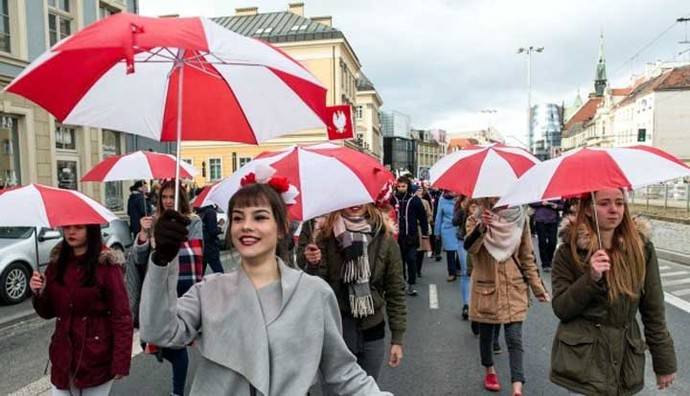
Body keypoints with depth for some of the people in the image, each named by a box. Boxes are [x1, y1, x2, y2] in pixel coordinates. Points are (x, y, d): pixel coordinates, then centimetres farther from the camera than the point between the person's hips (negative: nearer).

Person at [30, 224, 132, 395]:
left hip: (96, 358, -4)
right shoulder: (57, 261, 2)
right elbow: (48, 312, 9)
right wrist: (39, 293, -11)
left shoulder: (107, 265, -14)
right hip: (63, 357, 5)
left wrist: (120, 363, -17)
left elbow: (121, 317, -14)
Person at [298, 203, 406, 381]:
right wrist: (313, 265, -27)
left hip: (372, 331, 1)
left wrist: (397, 338, -2)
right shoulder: (327, 235, -6)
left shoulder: (384, 238, -6)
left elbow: (395, 290, -2)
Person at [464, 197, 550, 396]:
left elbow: (527, 257, 6)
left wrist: (538, 288, 2)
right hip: (486, 288, 0)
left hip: (514, 288, 0)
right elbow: (470, 247, -25)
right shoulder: (475, 219, -5)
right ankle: (490, 370, 38)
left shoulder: (520, 219, 0)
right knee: (486, 335, 14)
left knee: (514, 339, -4)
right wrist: (481, 228, -44)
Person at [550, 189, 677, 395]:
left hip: (627, 359, 3)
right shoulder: (569, 252, -7)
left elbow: (654, 310, 4)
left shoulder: (641, 248, -1)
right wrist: (591, 278, -22)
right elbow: (560, 309, -8)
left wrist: (665, 362, 6)